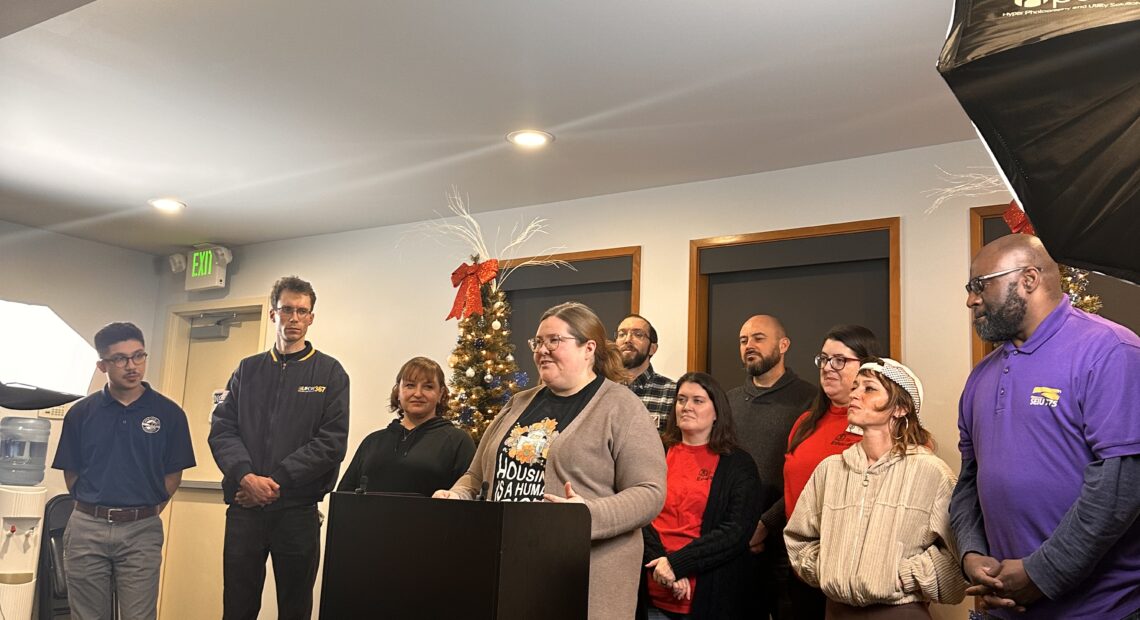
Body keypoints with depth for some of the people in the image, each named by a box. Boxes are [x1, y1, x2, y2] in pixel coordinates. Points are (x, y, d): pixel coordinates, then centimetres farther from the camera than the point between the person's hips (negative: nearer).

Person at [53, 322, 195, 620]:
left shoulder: (168, 413, -1)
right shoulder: (81, 412, 2)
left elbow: (173, 474, 4)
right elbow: (71, 472, 9)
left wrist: (147, 512, 2)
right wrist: (93, 508, 6)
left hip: (142, 531, -1)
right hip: (87, 528, 2)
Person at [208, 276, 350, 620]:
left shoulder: (329, 372, 3)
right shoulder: (247, 370, 11)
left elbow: (332, 442, -7)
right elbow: (221, 429, 2)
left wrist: (277, 481, -14)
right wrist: (247, 477, -15)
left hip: (298, 510, -2)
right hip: (244, 507, 2)